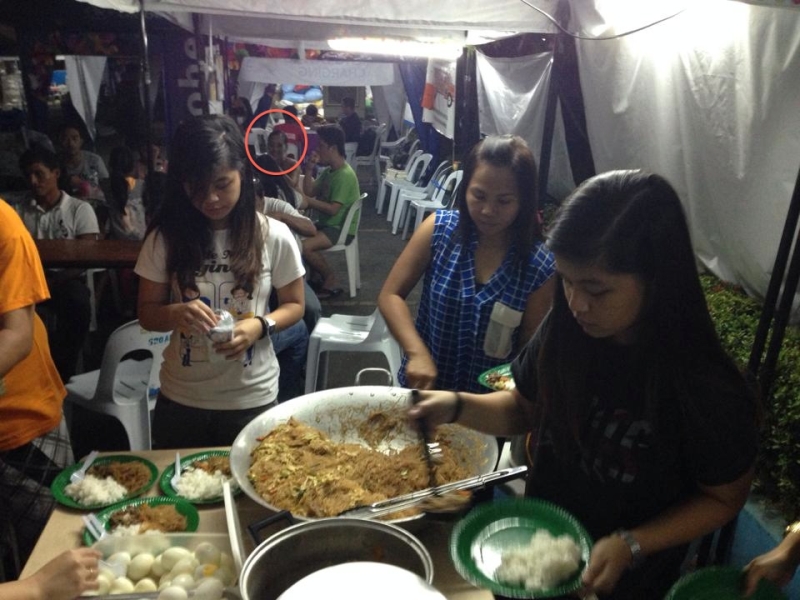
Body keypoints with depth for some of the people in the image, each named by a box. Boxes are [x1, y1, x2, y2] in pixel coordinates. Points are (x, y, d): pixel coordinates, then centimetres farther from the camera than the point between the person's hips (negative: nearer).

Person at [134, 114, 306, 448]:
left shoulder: (274, 236, -11)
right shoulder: (165, 238, -7)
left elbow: (294, 305, 0)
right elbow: (147, 314, 0)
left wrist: (260, 326, -20)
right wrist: (175, 314, -22)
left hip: (251, 398, -1)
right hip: (180, 399, 2)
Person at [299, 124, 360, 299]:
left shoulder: (345, 175, -20)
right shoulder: (328, 170, 9)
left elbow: (332, 209, -24)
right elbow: (309, 192, 8)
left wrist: (308, 201, -22)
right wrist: (309, 170, -2)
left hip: (341, 228, -10)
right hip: (326, 223, 10)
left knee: (304, 246, -27)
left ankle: (330, 280, -4)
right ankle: (316, 276, 14)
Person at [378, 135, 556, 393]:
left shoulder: (540, 267, -10)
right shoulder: (438, 229, -7)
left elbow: (530, 345, -1)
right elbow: (390, 295, -4)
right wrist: (418, 353, -18)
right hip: (423, 385, 1)